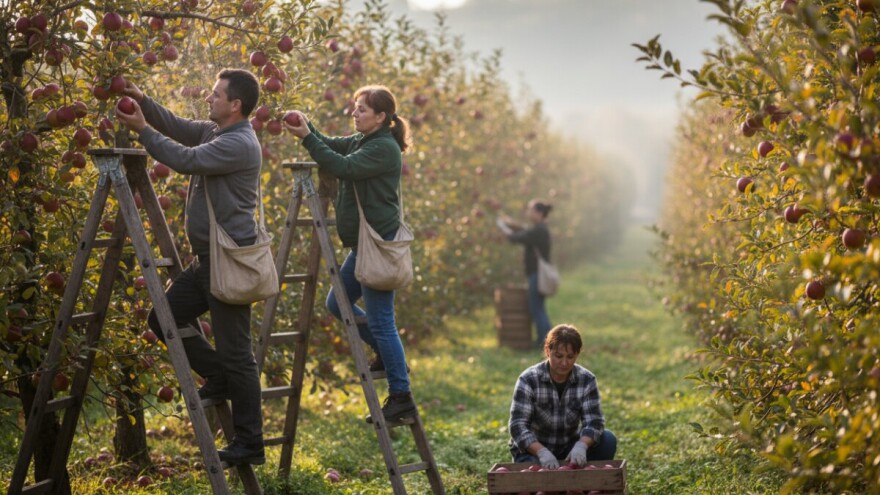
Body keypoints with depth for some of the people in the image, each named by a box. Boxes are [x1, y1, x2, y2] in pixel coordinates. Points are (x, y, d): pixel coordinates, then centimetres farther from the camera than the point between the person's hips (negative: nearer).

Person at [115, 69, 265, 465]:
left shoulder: (239, 144, -18)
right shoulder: (214, 132, 12)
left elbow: (186, 159, -23)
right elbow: (178, 127, 14)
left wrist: (142, 130, -15)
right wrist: (144, 102, -2)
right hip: (207, 258, 10)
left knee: (235, 352, -4)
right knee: (162, 318, 11)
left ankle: (249, 444, 5)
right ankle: (220, 378, 23)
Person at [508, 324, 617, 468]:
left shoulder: (587, 380, -9)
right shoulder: (528, 380, -17)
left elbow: (594, 421, -18)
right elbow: (518, 425, -25)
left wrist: (581, 445, -40)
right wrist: (542, 452, -42)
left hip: (568, 450, 3)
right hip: (533, 450, -3)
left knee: (608, 440, -21)